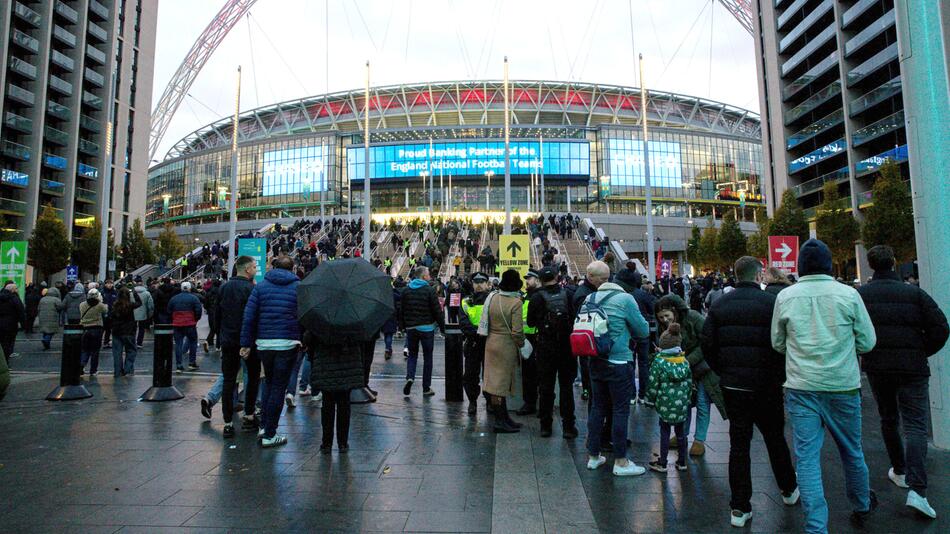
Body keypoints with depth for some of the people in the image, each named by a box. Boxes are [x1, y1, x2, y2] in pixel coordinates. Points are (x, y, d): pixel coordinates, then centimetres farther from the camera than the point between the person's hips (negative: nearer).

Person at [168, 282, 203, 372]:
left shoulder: (174, 298, 9)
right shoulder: (193, 298, -3)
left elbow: (169, 311, 12)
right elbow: (198, 311, -9)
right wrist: (195, 320, 7)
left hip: (177, 324, 3)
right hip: (190, 324, -3)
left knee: (178, 344, 6)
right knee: (193, 342, 10)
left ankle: (178, 365, 4)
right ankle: (192, 363, 9)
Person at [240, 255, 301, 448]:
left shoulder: (261, 286, 5)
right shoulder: (298, 287, 2)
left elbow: (249, 316, 1)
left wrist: (246, 343, 4)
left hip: (264, 343, 3)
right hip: (288, 344, -2)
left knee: (269, 383, 21)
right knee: (279, 387, 4)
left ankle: (264, 425, 22)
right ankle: (269, 435, 7)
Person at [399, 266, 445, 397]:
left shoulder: (406, 290, 4)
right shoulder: (429, 290, -10)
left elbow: (401, 311, 8)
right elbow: (437, 311, -10)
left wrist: (403, 326, 16)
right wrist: (442, 327, -2)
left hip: (411, 328, 3)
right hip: (427, 328, -3)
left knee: (412, 354, 16)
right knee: (427, 357, 7)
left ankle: (410, 377, -9)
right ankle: (426, 388, 10)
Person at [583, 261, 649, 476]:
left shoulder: (588, 300, 0)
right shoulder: (625, 298, -13)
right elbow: (644, 330, -8)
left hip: (596, 362, 5)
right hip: (619, 362, -5)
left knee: (597, 407, 15)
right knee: (620, 410, 6)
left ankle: (593, 456, 25)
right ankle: (620, 462, 15)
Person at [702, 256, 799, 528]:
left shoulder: (719, 304, 1)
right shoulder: (770, 302, -10)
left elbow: (707, 344, 1)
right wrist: (781, 375, 4)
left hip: (732, 385, 2)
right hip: (766, 385, -2)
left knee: (738, 444, 8)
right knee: (775, 438, 19)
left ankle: (739, 508, 13)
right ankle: (789, 490, 41)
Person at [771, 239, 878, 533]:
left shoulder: (785, 297, -5)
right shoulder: (848, 294, -6)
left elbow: (777, 343, 5)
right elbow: (867, 342, 1)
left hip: (801, 388, -1)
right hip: (843, 386, 1)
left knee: (807, 458, 3)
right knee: (852, 452, 21)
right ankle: (862, 507, 43)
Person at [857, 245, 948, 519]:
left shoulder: (860, 294, -3)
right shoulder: (914, 293, -4)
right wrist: (922, 353, 7)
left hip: (876, 368, 1)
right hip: (912, 369, -1)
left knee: (889, 421, 21)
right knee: (915, 427, -1)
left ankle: (899, 472, 32)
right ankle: (917, 489, -12)